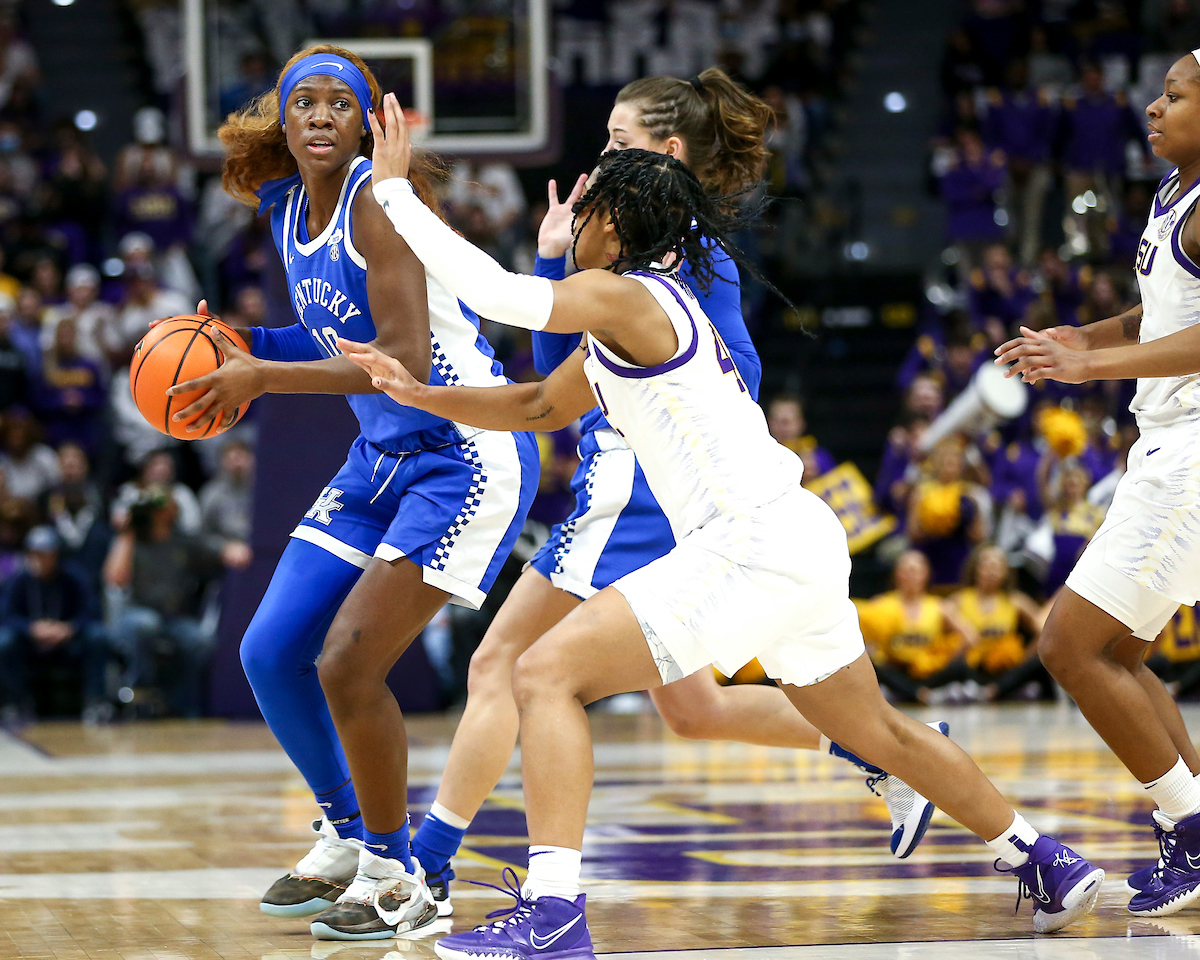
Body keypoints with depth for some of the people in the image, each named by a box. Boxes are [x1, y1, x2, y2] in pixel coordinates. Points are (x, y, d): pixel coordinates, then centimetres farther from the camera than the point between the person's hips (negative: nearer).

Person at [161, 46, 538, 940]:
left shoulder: (378, 197, -19)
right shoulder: (288, 207, 7)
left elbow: (403, 358, -25)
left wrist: (264, 378, -24)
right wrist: (248, 344, 4)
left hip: (465, 456, -9)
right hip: (383, 456, 9)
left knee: (348, 666, -14)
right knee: (271, 654, 7)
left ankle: (397, 880, 4)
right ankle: (347, 838, 28)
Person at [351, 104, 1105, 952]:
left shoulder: (623, 297, -9)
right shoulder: (645, 310, 19)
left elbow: (493, 290, -20)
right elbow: (541, 407, 28)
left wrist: (395, 189, -11)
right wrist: (420, 394, 18)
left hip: (754, 546, -10)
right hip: (796, 539, 10)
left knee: (549, 673, -14)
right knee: (877, 732, 26)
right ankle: (1048, 864, 38)